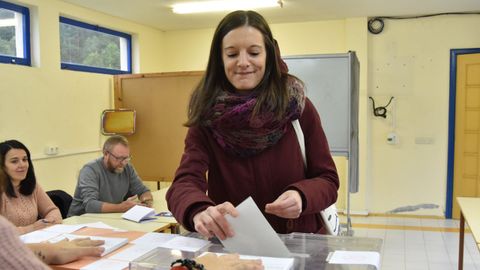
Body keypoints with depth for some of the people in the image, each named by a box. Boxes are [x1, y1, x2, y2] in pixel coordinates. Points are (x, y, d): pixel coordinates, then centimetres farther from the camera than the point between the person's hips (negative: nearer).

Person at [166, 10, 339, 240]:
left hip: (299, 244, 1)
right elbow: (184, 183, -16)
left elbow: (328, 180, 0)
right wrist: (201, 212, -39)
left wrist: (301, 196, -22)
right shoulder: (206, 117, -5)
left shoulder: (299, 107, -5)